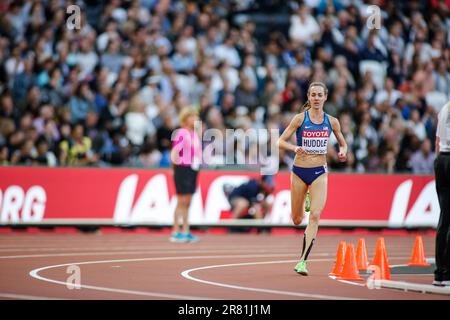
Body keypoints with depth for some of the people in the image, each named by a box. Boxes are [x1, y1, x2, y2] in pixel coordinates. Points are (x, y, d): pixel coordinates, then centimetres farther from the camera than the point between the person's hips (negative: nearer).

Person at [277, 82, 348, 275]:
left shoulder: (332, 121, 1)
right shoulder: (300, 119, -6)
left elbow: (343, 144, 15)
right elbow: (281, 142, -8)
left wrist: (342, 152, -8)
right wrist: (294, 148, -28)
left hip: (320, 172, 1)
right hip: (299, 171, 0)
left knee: (315, 216, -17)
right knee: (297, 220, 10)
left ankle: (303, 261, -15)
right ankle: (303, 205, 51)